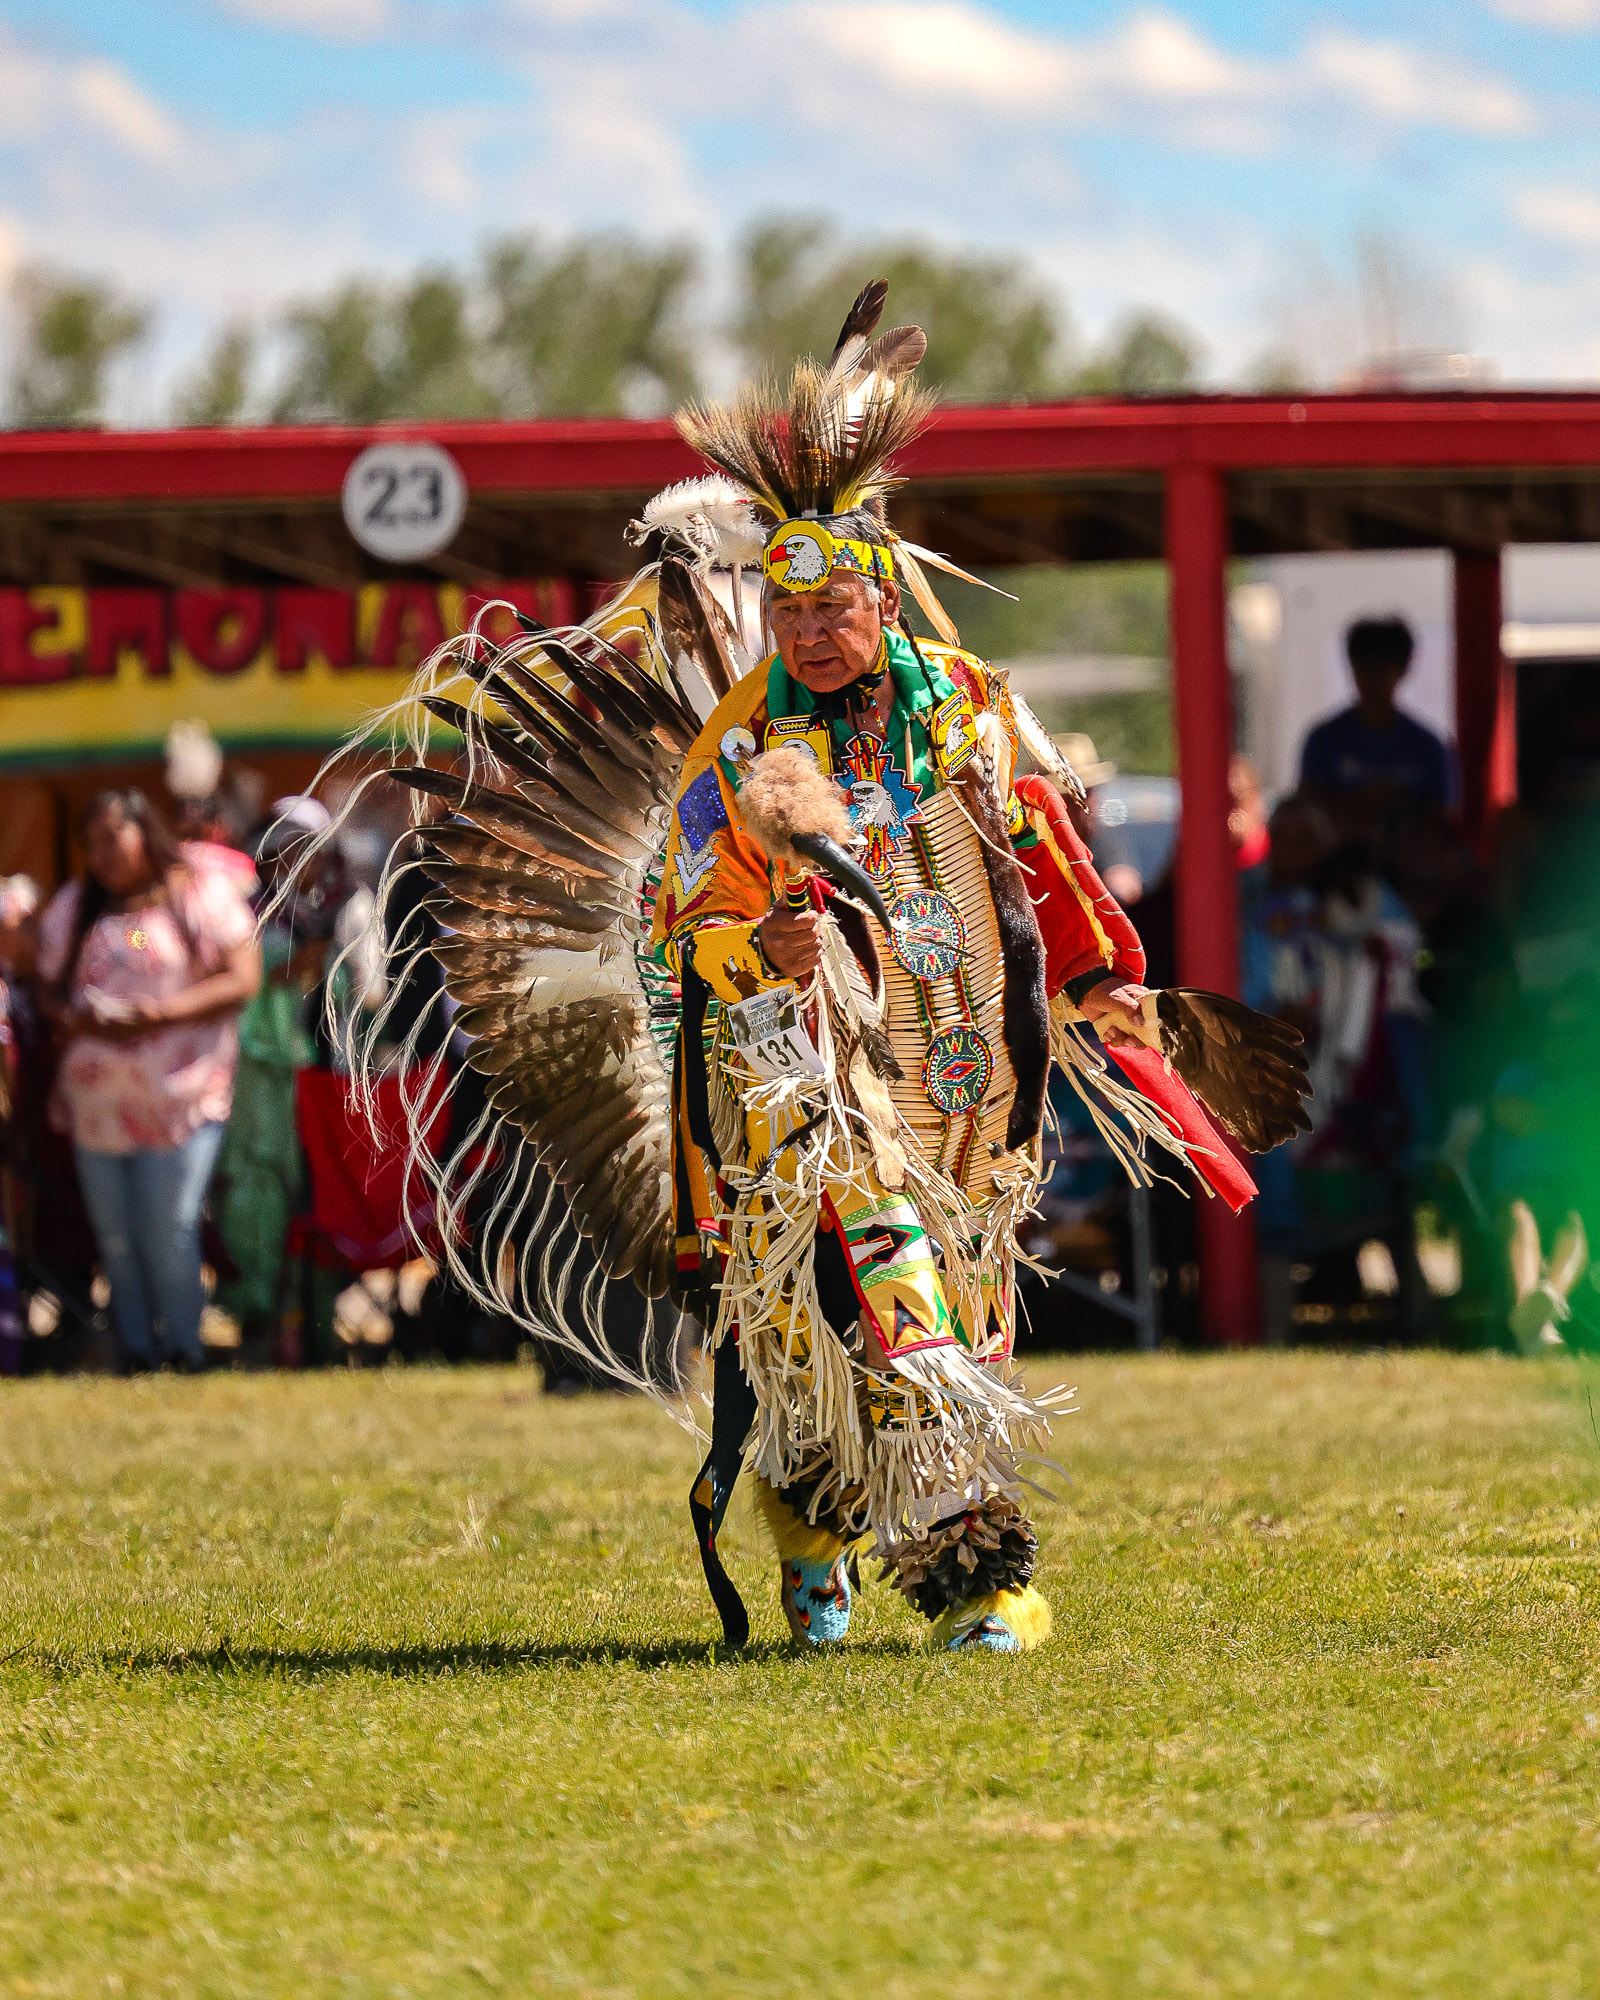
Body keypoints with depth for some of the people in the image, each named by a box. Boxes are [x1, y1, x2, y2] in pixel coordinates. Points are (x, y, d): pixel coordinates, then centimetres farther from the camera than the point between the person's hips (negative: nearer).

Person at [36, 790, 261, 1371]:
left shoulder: (203, 894, 0)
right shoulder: (72, 908, 14)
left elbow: (242, 980, -6)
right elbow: (50, 985, 14)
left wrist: (165, 1013, -17)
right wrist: (71, 1016, -10)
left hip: (180, 1098, -4)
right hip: (96, 1099, 4)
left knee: (169, 1233, -8)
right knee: (115, 1237, 4)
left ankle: (184, 1349, 3)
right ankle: (137, 1350, 13)